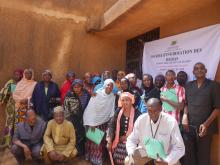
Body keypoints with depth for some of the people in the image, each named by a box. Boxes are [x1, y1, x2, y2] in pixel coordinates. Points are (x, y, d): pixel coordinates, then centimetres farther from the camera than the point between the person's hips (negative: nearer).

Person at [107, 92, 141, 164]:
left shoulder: (137, 113, -10)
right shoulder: (118, 111, -3)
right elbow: (111, 125, -4)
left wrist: (128, 137, -12)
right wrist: (109, 141, -10)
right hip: (118, 143, 2)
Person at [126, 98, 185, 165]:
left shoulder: (171, 122, -23)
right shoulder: (141, 120, -17)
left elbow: (179, 147, -18)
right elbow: (132, 140, -5)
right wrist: (131, 154, -24)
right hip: (144, 151, 1)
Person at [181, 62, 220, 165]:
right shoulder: (188, 86, 8)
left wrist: (206, 124, -13)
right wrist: (185, 115, -4)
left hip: (205, 127, -2)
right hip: (189, 126, 3)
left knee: (203, 156, 11)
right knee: (188, 154, 12)